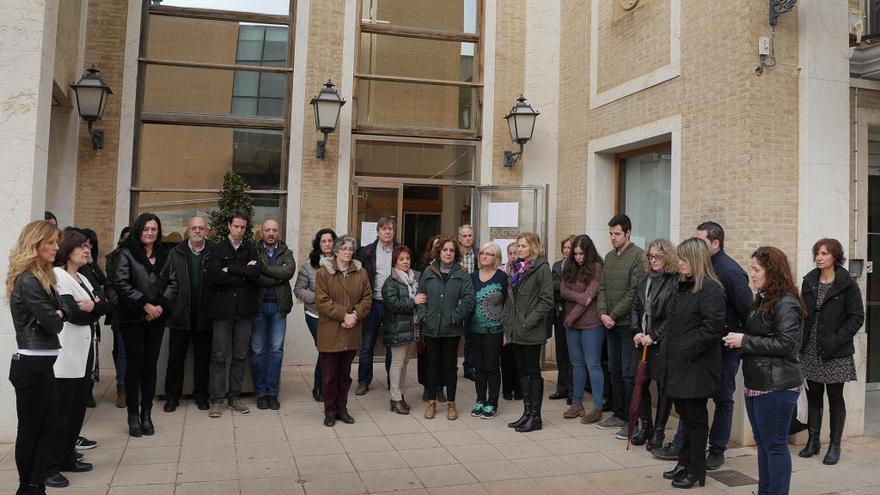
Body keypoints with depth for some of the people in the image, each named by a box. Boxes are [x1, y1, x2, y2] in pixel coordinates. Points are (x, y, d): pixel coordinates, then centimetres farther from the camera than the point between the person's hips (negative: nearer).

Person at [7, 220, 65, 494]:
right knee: (30, 430, 4)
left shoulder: (42, 278, 13)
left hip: (41, 363, 9)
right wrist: (58, 317, 2)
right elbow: (52, 324, -18)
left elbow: (57, 313, 14)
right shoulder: (28, 281, -17)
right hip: (32, 365, -9)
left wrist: (58, 314, -7)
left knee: (49, 426, 12)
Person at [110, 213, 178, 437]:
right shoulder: (127, 254, -2)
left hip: (157, 318, 4)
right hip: (132, 318, -4)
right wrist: (145, 304, -15)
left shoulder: (164, 255, 11)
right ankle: (133, 415, 9)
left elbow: (173, 282, 7)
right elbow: (122, 283, -10)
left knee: (151, 364, 5)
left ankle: (146, 413, 13)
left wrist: (161, 305, -8)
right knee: (135, 363, -1)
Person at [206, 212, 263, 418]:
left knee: (240, 355, 8)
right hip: (222, 308, -2)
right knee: (219, 356, -1)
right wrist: (244, 274, -9)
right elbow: (213, 277, -12)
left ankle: (235, 396, 17)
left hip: (245, 308, 3)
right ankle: (217, 399, 7)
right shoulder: (218, 249, 3)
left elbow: (257, 270, -9)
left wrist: (230, 269, -11)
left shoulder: (250, 249, 10)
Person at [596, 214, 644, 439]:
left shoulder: (638, 256, -11)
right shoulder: (609, 257, 13)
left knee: (629, 373, -3)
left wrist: (614, 315, -14)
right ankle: (618, 414, 24)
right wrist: (603, 313, -2)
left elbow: (635, 292, -16)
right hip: (611, 325, 7)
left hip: (628, 324, -7)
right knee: (614, 370, 14)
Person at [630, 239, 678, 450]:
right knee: (641, 384, 8)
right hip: (642, 342, 6)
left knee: (663, 387, 5)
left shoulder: (675, 282, -11)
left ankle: (659, 431, 17)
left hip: (663, 343, -6)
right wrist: (636, 332, -2)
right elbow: (635, 308, 11)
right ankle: (645, 426, 24)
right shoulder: (645, 280, 11)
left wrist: (654, 336, -16)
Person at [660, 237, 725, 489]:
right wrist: (666, 344, 10)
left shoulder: (710, 289, -15)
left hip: (697, 365, -8)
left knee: (695, 417, 4)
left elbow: (713, 326, -22)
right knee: (684, 414, 17)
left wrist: (687, 350, -19)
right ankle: (684, 463, 29)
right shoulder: (683, 285, 13)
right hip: (678, 363, 8)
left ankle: (696, 471, 17)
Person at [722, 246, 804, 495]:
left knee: (775, 445, 0)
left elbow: (785, 343, -21)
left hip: (777, 386, -9)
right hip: (756, 382, 9)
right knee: (763, 443, 18)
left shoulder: (787, 304, -14)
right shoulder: (762, 300, 14)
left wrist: (745, 341, -17)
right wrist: (737, 339, 2)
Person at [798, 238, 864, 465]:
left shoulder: (847, 285, -7)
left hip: (835, 353, -4)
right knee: (813, 396, 11)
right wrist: (801, 340, 1)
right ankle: (813, 441, 22)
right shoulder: (809, 282, 7)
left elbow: (857, 317, -9)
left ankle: (835, 445, 15)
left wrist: (837, 340, -16)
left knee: (835, 398, 6)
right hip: (810, 351, 4)